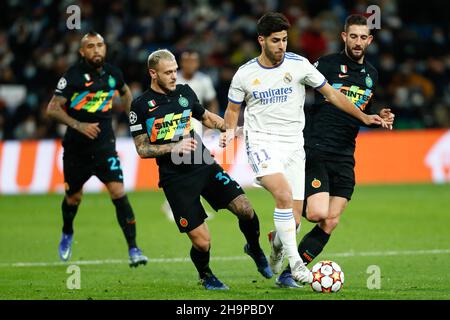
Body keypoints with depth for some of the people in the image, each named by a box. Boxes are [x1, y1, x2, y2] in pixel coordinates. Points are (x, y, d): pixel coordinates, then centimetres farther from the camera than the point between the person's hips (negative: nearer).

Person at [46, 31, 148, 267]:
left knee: (118, 192, -16)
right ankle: (67, 234, 46)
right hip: (76, 147, -1)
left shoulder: (112, 74, 1)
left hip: (104, 144, 1)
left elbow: (125, 92, 25)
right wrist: (78, 125, -25)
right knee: (73, 197, 13)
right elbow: (52, 109, -15)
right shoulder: (73, 76, -12)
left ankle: (133, 249, -15)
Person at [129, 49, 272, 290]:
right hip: (175, 178, -4)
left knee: (245, 209, -12)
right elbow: (142, 150, -4)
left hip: (204, 166, 4)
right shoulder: (141, 106, -5)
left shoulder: (184, 92, 8)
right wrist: (174, 147, -17)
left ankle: (254, 249, 20)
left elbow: (205, 117, 25)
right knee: (202, 242, -9)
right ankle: (205, 275, 26)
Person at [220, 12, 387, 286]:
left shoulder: (299, 65, 0)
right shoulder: (245, 74, -1)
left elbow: (331, 94, 7)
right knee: (284, 195, -27)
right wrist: (230, 130, -9)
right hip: (262, 142, -2)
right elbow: (233, 109, 12)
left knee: (294, 216, -1)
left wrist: (363, 117, 1)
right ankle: (295, 262, -21)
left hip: (293, 143, 2)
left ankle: (277, 243, 35)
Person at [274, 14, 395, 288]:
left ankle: (288, 275, 7)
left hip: (344, 158, 6)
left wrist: (380, 116, 8)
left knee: (330, 224, -1)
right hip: (314, 151, -6)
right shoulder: (327, 64, -5)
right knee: (318, 213, -21)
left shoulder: (371, 74, 15)